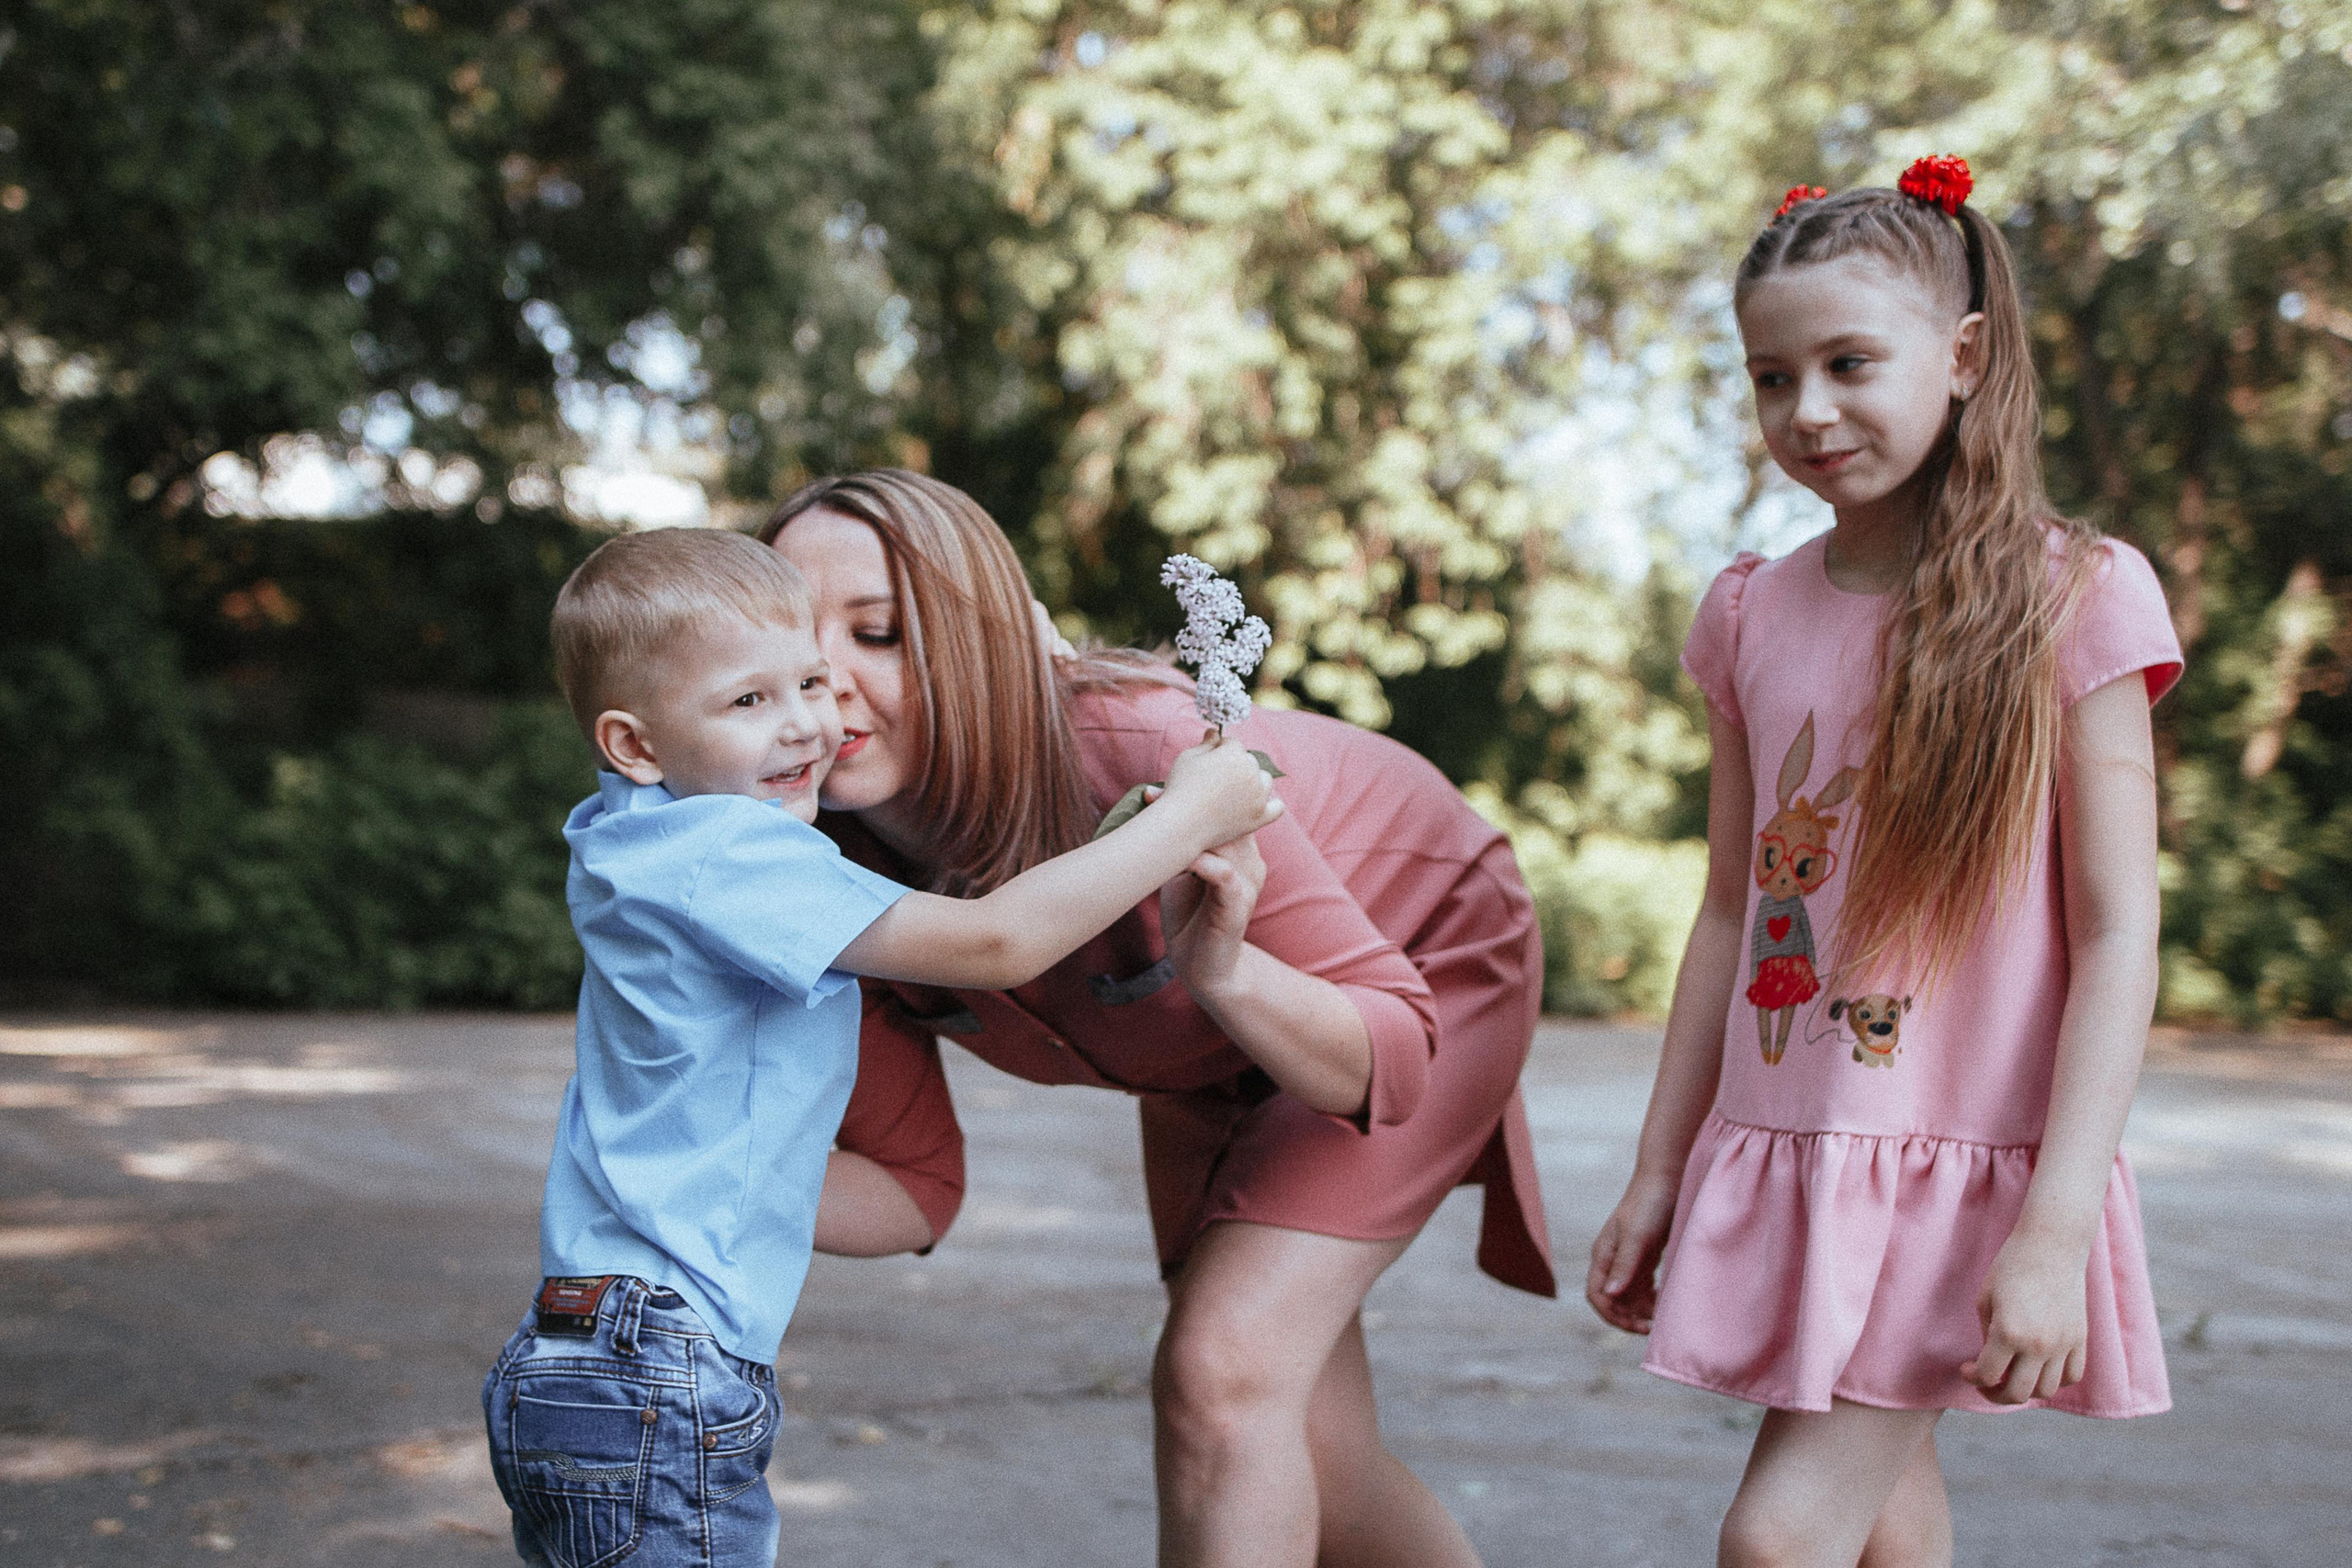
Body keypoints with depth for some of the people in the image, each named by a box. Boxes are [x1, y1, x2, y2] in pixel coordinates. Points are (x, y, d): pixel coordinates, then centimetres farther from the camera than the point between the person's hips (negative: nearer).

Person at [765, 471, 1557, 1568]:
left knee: (1218, 1375, -24)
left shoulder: (1139, 756, -40)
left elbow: (1388, 1060, -31)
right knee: (1305, 1472, 9)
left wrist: (1227, 972, -51)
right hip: (1212, 1048, 5)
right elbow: (915, 1189, -12)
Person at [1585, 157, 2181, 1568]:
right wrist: (1660, 1173, 11)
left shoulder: (2073, 595, -8)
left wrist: (2057, 1229, -17)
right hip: (1784, 1164, 5)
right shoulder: (1754, 616, 6)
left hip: (1968, 1168, -4)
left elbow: (2119, 934, -10)